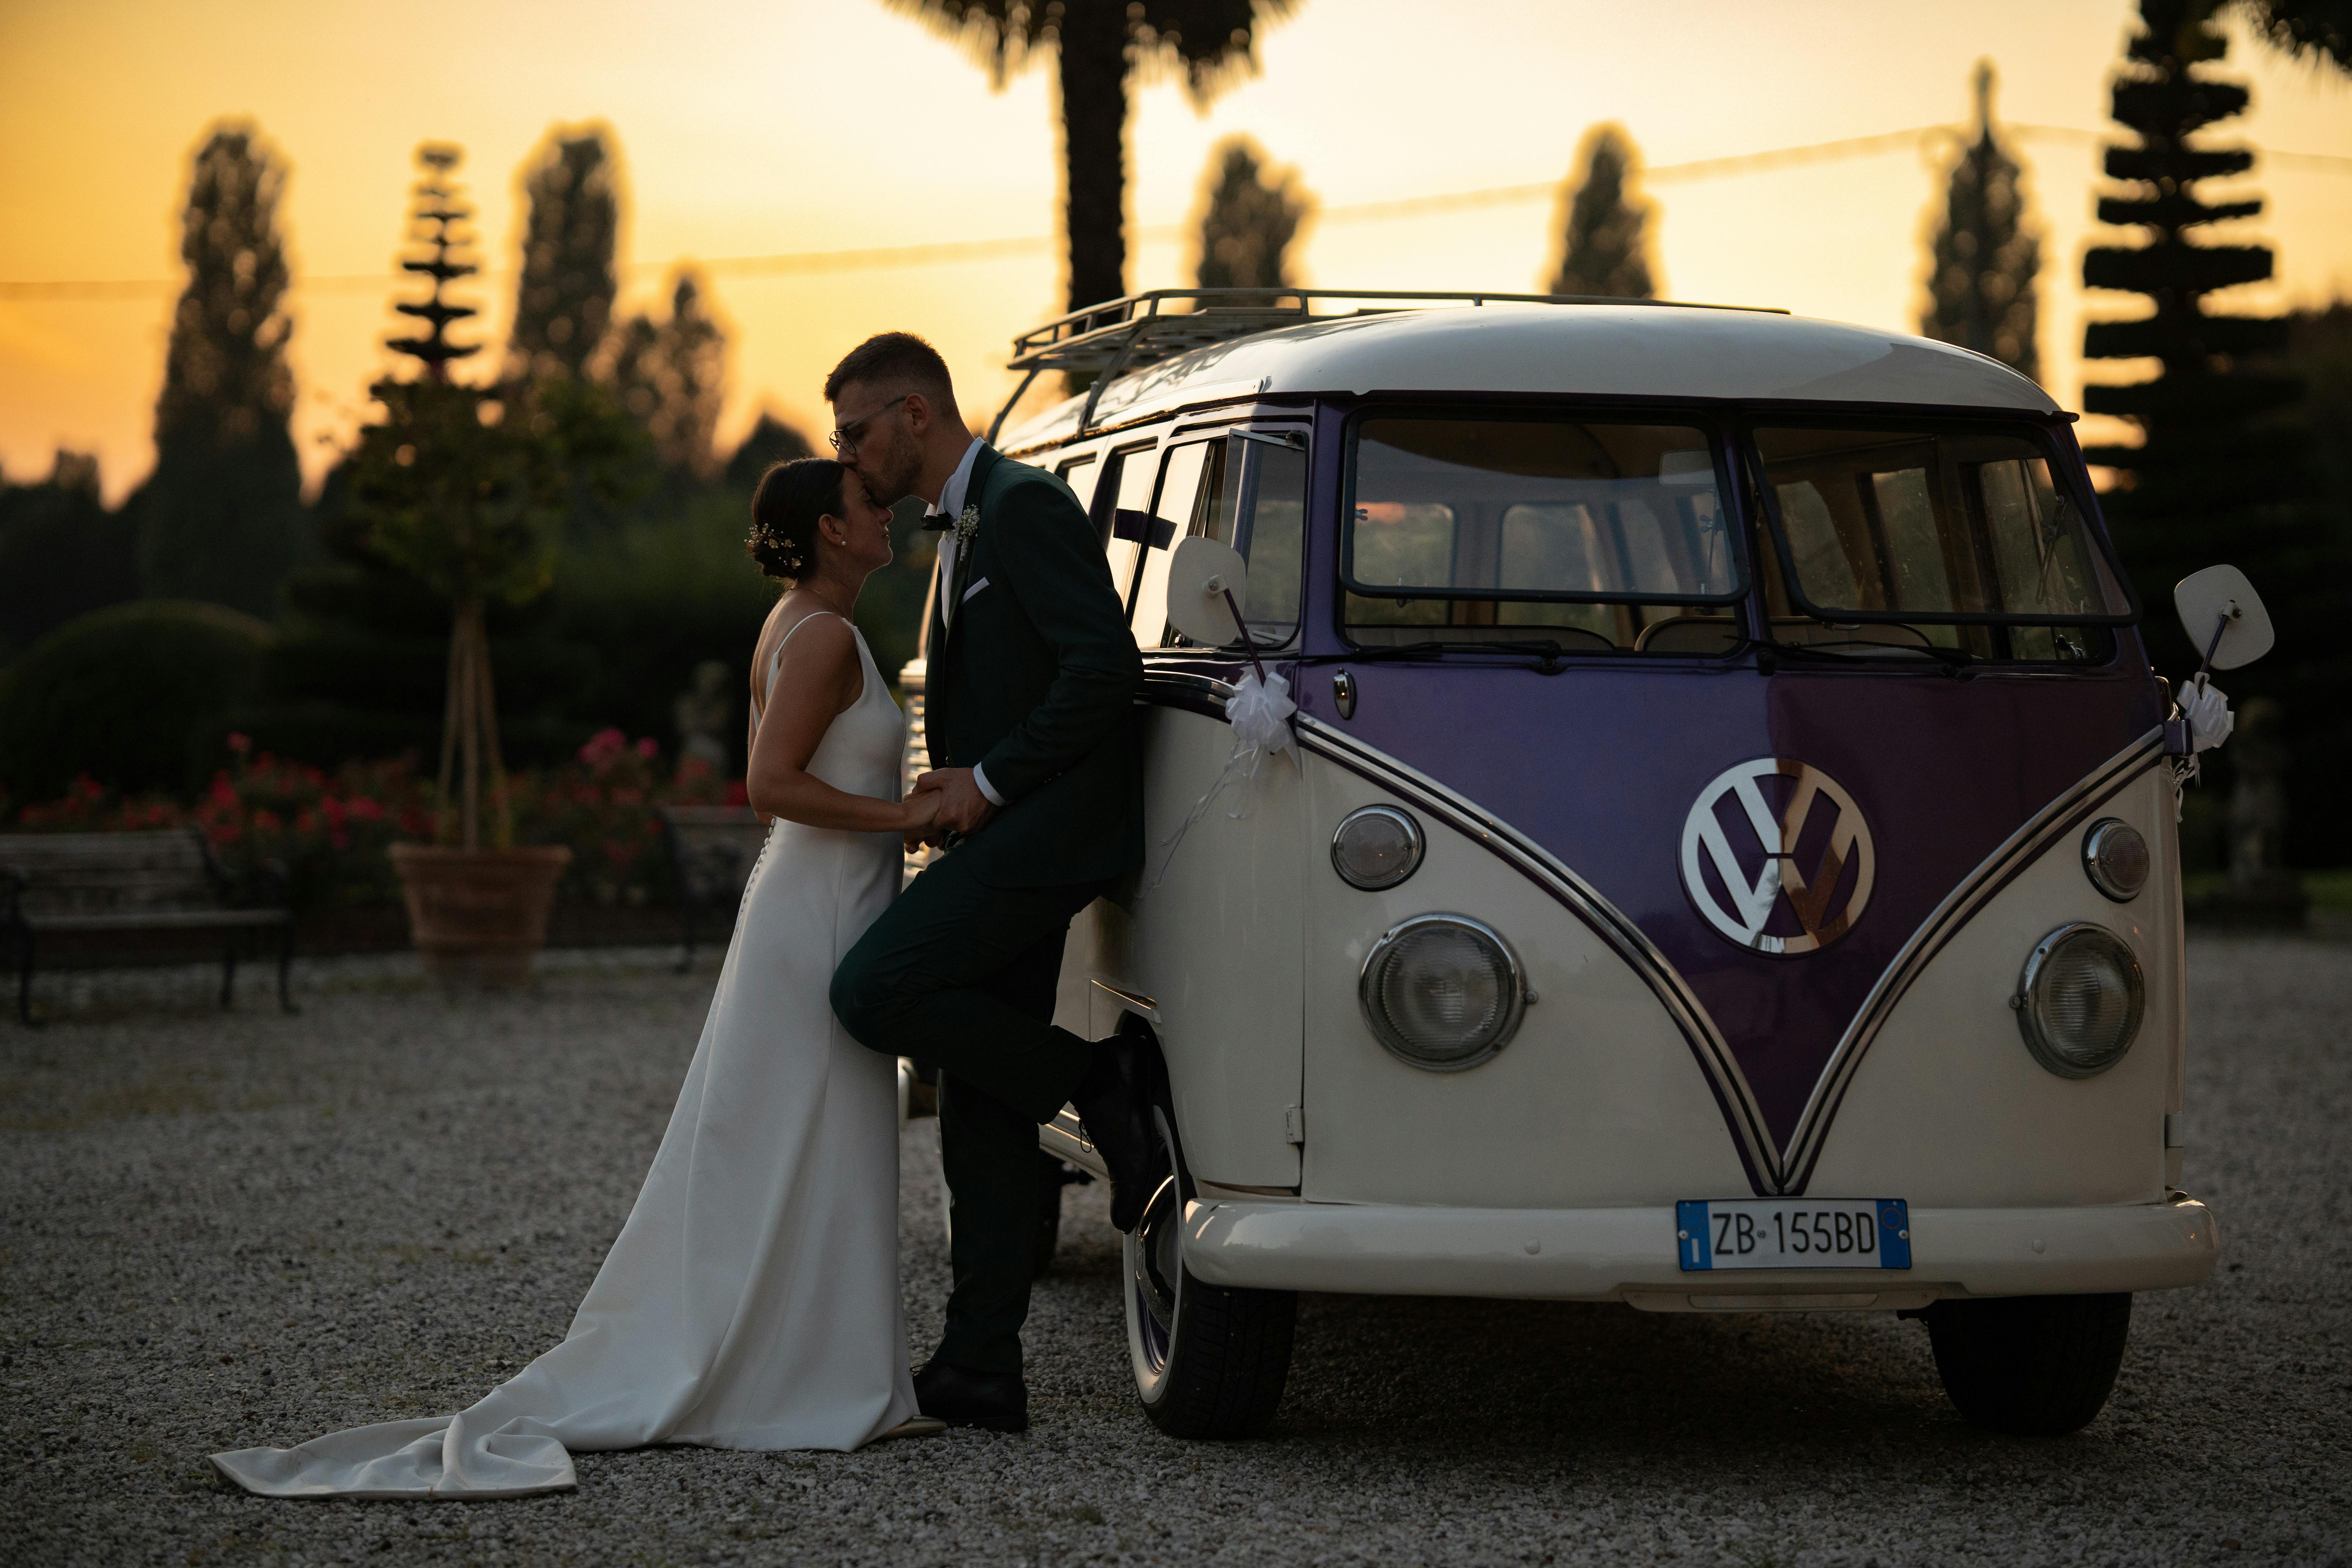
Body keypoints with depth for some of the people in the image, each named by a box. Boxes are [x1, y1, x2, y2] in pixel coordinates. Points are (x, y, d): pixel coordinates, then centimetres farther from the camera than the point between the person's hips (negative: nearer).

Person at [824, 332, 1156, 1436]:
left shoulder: (1025, 506, -9)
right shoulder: (960, 531, 22)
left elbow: (1106, 667, -19)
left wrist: (989, 781, -16)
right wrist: (956, 801, 12)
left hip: (1048, 828, -10)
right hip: (1006, 844, 10)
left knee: (874, 990, -22)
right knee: (982, 1124, 6)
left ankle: (1099, 1085, -7)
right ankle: (979, 1374, 8)